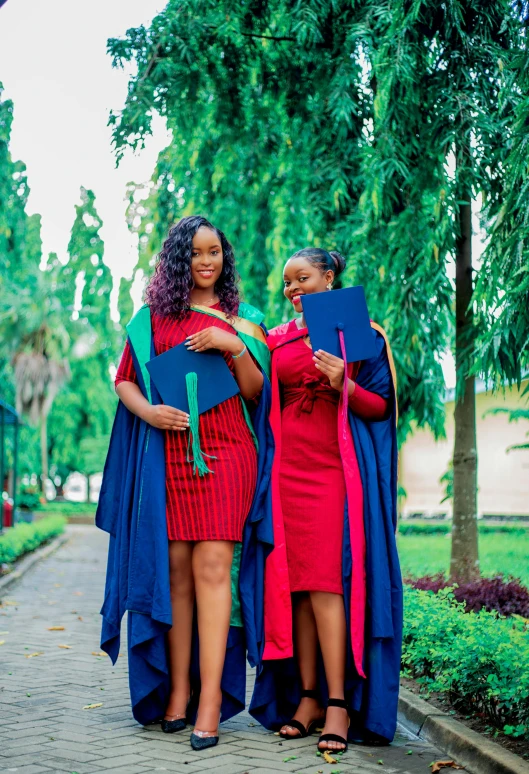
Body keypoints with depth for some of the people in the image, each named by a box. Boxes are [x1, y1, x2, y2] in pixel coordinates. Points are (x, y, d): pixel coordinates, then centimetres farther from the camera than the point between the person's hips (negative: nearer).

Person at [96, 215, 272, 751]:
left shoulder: (242, 321, 14)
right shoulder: (153, 318, 15)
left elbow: (256, 393, 8)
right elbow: (125, 380, 12)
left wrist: (234, 347, -9)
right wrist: (148, 411, -8)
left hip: (225, 452, -1)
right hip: (168, 453, 1)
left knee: (212, 567, -11)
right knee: (176, 568, 0)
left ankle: (210, 698, -13)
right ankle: (178, 690, 7)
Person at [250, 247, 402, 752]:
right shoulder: (277, 340, 15)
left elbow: (382, 406, 2)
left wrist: (344, 386, -16)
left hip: (339, 469, -4)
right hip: (290, 469, 4)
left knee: (325, 581, -12)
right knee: (295, 582, 1)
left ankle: (339, 701, -9)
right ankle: (308, 696, 6)